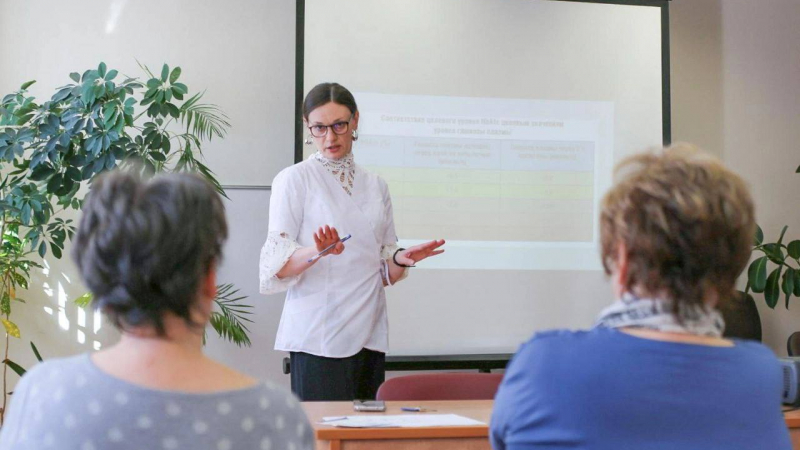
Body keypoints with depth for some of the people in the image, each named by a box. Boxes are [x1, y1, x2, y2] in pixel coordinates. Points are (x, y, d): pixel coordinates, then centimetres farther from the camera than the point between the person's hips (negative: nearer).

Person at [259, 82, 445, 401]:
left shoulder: (375, 186, 15)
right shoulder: (294, 179, 1)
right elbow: (277, 264, -8)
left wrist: (401, 259, -3)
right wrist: (317, 252, -27)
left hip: (369, 335, 5)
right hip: (318, 336, -5)